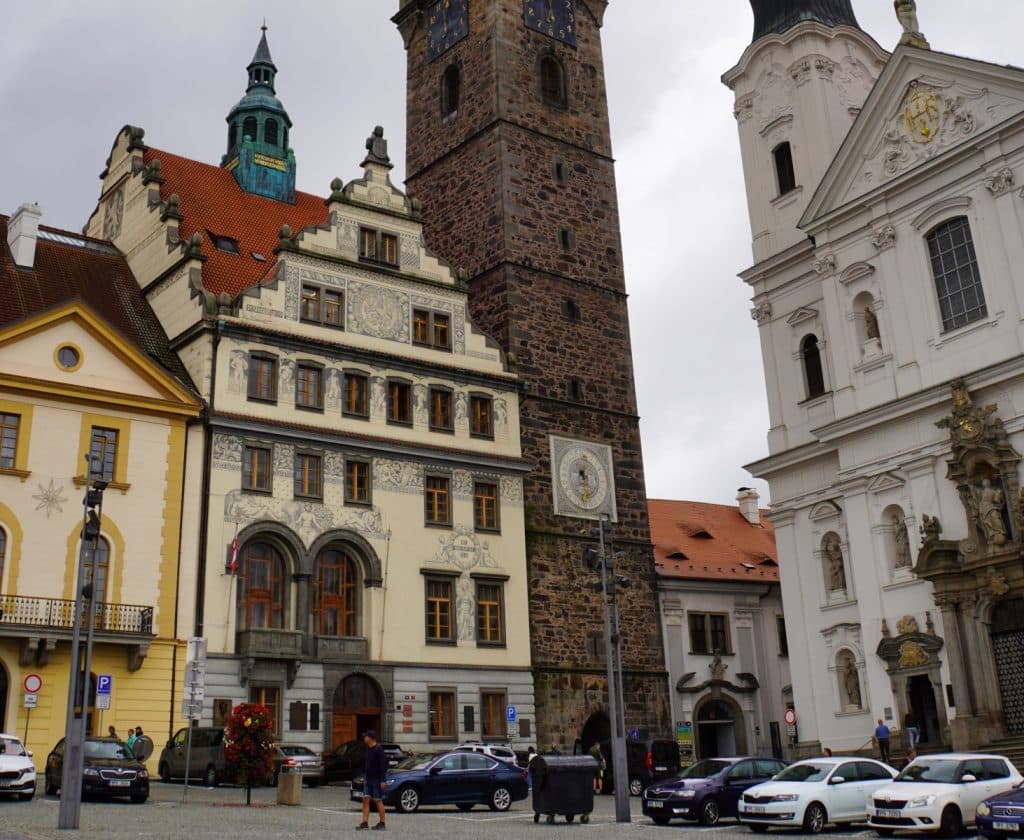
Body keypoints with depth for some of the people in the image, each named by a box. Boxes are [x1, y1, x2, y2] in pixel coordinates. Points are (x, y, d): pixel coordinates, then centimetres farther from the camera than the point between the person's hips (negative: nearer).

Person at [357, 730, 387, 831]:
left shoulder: (379, 749, -14)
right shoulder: (368, 749, 10)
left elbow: (383, 765, -16)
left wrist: (382, 780, -19)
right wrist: (364, 776, 16)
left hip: (376, 779, -7)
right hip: (368, 779, 7)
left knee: (378, 801, -1)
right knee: (365, 799, 0)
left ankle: (382, 823, 8)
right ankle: (365, 822, 0)